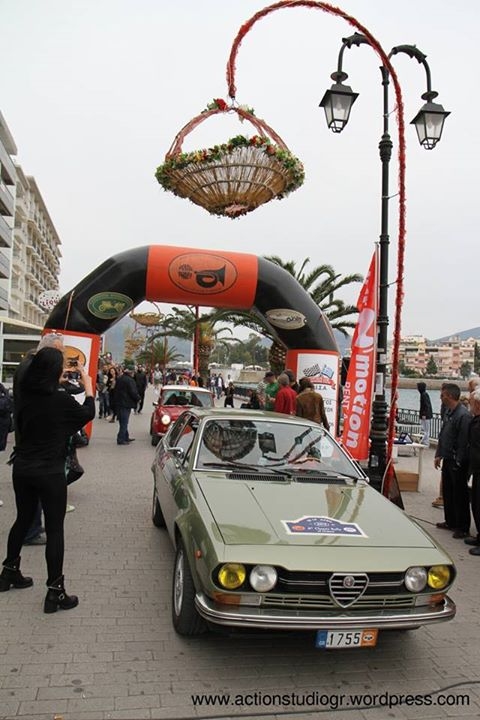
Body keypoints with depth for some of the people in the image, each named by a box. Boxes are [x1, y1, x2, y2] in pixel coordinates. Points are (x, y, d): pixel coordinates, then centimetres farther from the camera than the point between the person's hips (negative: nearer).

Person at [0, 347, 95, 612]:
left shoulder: (26, 396, -1)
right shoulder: (61, 399, -17)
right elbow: (88, 413, 2)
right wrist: (87, 383, 13)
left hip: (22, 468, 6)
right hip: (49, 472, -6)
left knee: (22, 521, 22)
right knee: (54, 529, 1)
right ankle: (55, 592, 5)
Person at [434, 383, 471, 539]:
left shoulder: (463, 415, -21)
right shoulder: (448, 412, 8)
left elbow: (463, 442, -22)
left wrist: (458, 462, -19)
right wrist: (439, 455, 15)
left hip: (458, 463, -9)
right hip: (448, 459, 9)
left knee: (460, 495, 2)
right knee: (447, 492, 18)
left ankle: (463, 527, 14)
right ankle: (451, 522, 32)